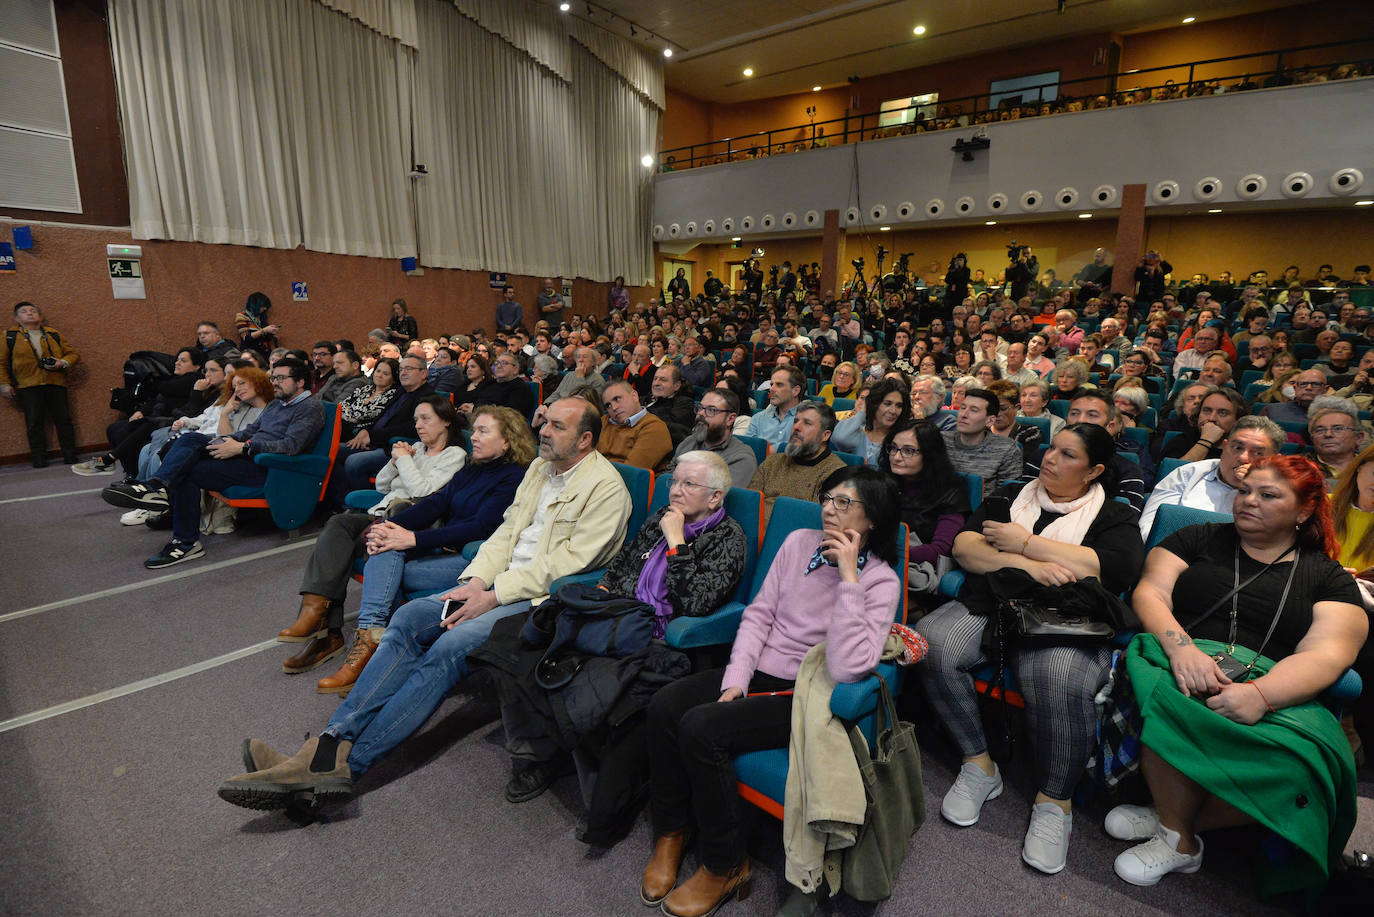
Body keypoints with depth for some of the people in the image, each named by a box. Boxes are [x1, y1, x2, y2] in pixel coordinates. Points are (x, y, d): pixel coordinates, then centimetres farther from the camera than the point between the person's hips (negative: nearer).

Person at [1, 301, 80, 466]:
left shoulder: (53, 334, 16)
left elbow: (73, 353, 16)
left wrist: (63, 363, -5)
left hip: (55, 384, 1)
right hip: (28, 386, -1)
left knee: (63, 420, -1)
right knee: (34, 423, -2)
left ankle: (70, 456, 4)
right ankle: (39, 458, 5)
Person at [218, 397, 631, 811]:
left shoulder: (606, 487, -10)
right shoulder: (539, 467, 17)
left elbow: (569, 561, -16)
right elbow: (507, 530, 16)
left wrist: (491, 597, -17)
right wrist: (475, 581, -2)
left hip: (542, 598, -8)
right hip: (497, 582, 8)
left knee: (447, 648, -27)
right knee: (407, 618, -13)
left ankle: (349, 764, -24)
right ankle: (330, 743, -20)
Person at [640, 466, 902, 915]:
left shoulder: (880, 581, -10)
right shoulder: (799, 542, 4)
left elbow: (847, 668, -25)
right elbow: (759, 614, 5)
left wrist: (848, 578, -25)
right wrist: (735, 682, -6)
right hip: (757, 672, 6)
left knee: (701, 727, -25)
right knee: (663, 706, -16)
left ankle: (724, 867, -1)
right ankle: (671, 833, 7)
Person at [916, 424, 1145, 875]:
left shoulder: (1114, 516, 13)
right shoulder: (1011, 496, 20)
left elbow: (1112, 568, -9)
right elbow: (963, 547, 7)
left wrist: (1024, 542, -7)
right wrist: (1026, 564, -10)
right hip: (987, 607, 3)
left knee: (1059, 681, -36)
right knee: (929, 641, -27)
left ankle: (1054, 798, -9)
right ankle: (979, 765, -8)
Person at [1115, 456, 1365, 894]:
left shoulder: (1328, 578, 15)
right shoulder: (1197, 539, 17)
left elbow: (1325, 656, 0)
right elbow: (1149, 594, 6)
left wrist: (1259, 694, -21)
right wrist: (1181, 646, -16)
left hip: (1275, 692, 1)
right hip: (1180, 662, 0)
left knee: (1304, 756, -33)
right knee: (1165, 696, -36)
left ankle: (1171, 819, -12)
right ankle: (1179, 841, -15)